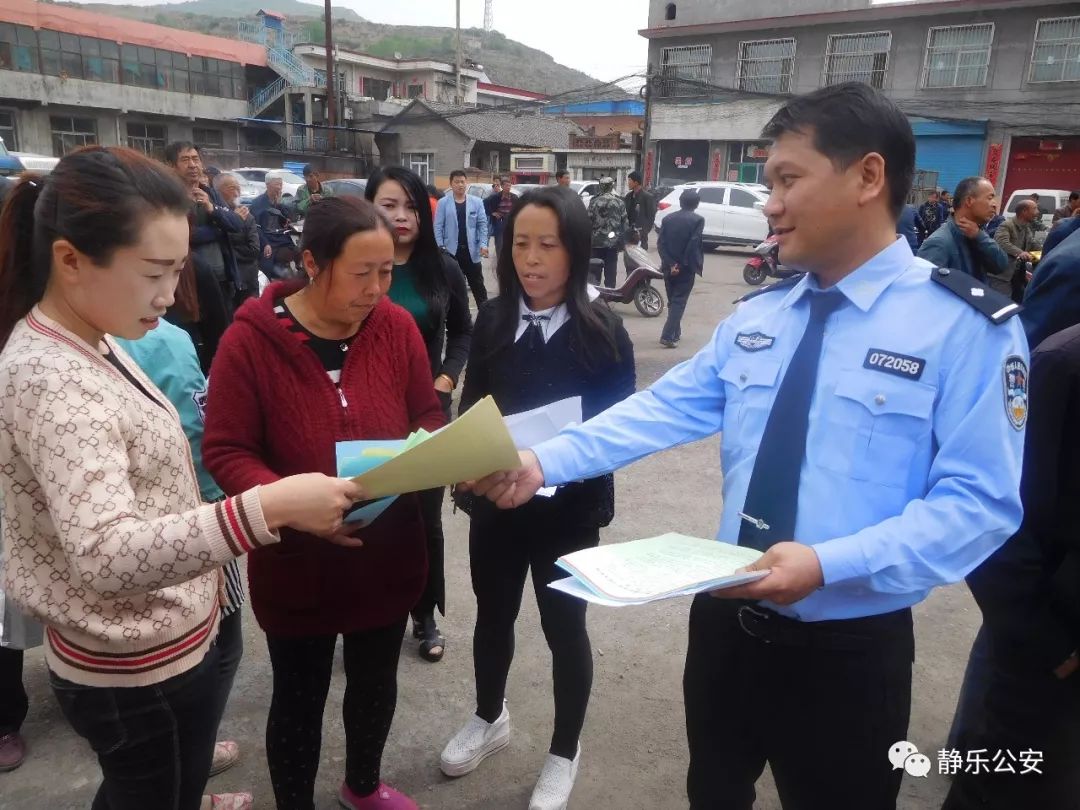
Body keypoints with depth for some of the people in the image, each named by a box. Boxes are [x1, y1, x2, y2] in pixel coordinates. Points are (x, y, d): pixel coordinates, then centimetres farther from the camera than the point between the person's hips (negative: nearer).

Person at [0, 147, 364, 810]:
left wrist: (203, 568, 18)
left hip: (152, 647, 9)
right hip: (142, 671, -9)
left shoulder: (82, 346, 3)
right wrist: (270, 507, -45)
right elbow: (107, 554, -38)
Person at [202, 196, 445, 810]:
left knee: (376, 683, 24)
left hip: (388, 552, 4)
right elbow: (225, 451, -14)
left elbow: (429, 419, 4)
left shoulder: (398, 327, -7)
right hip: (297, 560, -4)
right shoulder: (251, 339, -18)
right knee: (300, 700, 15)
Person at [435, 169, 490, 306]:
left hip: (471, 250, 1)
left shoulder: (477, 202, 3)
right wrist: (441, 247, -9)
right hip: (451, 250, 0)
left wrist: (483, 245, -9)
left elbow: (483, 224, 2)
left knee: (478, 285, 6)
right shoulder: (443, 203, -1)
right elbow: (438, 226, -1)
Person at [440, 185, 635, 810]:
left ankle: (565, 753, 37)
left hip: (569, 506, -3)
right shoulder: (492, 319, -2)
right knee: (493, 614, 21)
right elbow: (470, 406, 2)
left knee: (564, 625, 13)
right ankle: (490, 719, 48)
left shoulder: (603, 330, -12)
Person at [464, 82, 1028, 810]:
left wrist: (830, 563, -30)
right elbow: (662, 410, -2)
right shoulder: (755, 317, 4)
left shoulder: (967, 326, -14)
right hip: (727, 621, 5)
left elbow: (980, 503, -17)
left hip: (849, 651, -5)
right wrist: (543, 462, -14)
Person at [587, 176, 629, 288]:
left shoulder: (594, 201, -5)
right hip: (613, 243, 1)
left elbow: (588, 221, -5)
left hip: (596, 242, -1)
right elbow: (625, 224, 1)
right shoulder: (620, 203, 0)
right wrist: (622, 242, 9)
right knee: (610, 273, 7)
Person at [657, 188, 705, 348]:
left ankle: (675, 333, 28)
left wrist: (670, 264, -8)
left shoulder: (668, 219, 5)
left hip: (670, 267, 5)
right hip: (686, 268, -4)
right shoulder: (698, 220, -7)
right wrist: (684, 264, -10)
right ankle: (667, 336, -13)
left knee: (672, 301, 18)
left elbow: (660, 243, -3)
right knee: (679, 302, -3)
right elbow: (694, 244, -17)